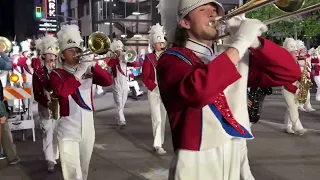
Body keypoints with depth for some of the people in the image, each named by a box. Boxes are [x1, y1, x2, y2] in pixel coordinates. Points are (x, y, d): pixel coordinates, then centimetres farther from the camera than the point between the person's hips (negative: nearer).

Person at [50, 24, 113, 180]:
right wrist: (79, 73, -24)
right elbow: (61, 91, -24)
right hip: (68, 129, -4)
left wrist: (93, 65, -18)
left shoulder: (88, 70, 8)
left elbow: (108, 81, -6)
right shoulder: (56, 74, -4)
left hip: (88, 127, 5)